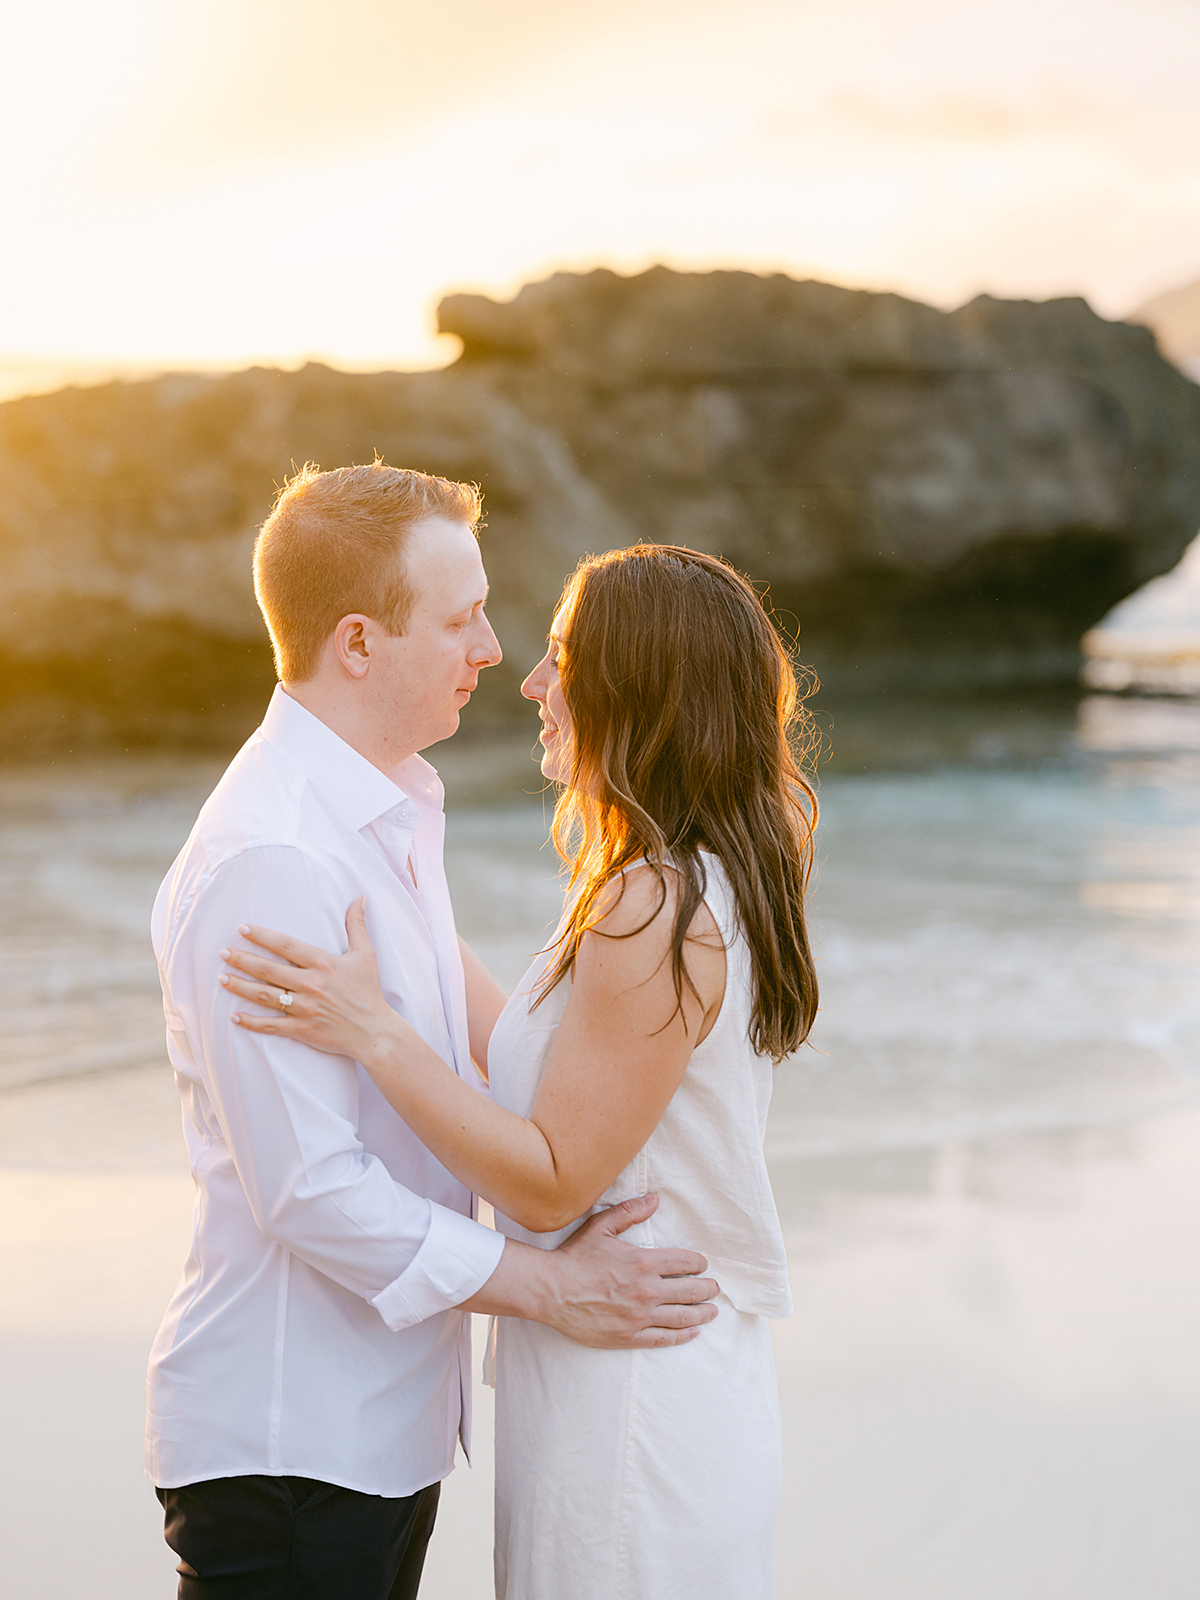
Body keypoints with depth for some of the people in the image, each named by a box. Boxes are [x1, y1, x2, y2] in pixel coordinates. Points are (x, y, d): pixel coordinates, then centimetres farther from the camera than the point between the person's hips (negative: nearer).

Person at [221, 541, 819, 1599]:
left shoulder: (653, 909, -23)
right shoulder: (710, 887, 7)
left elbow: (553, 1184, -20)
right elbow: (545, 1068, 12)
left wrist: (374, 1032, -20)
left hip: (632, 1420, -9)